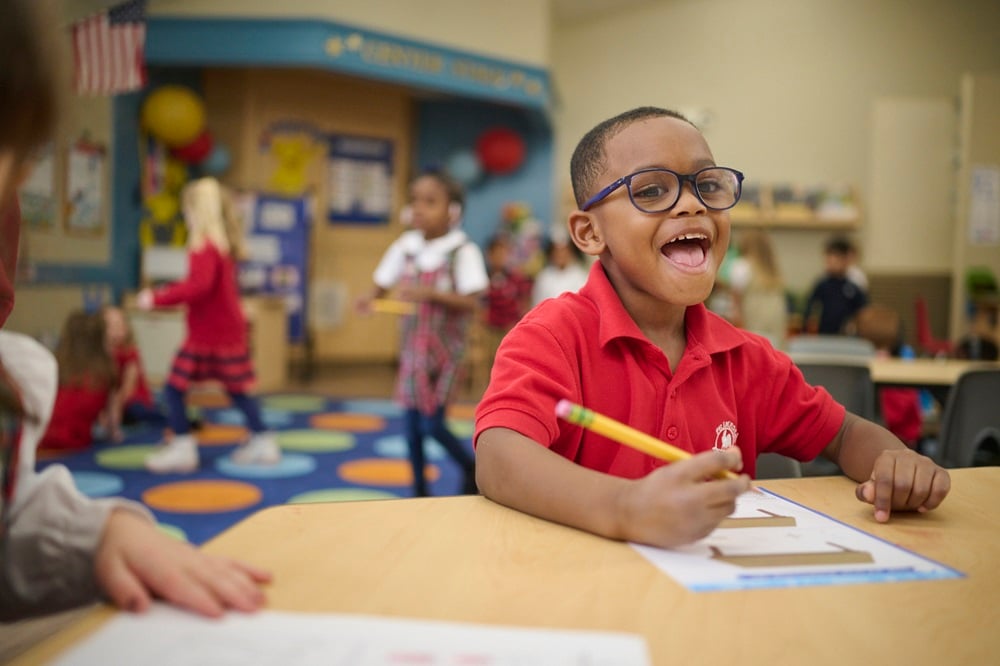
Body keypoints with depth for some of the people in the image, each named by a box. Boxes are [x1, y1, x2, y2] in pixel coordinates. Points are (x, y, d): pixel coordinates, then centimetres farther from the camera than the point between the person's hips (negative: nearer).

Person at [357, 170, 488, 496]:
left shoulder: (463, 251, -12)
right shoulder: (405, 246, 2)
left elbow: (471, 301, -18)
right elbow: (383, 283, 7)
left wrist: (429, 293, -29)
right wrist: (370, 299, -15)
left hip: (444, 347, -5)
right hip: (412, 343, 5)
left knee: (432, 423, -6)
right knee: (412, 422, 9)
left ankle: (471, 468, 20)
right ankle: (419, 488, 23)